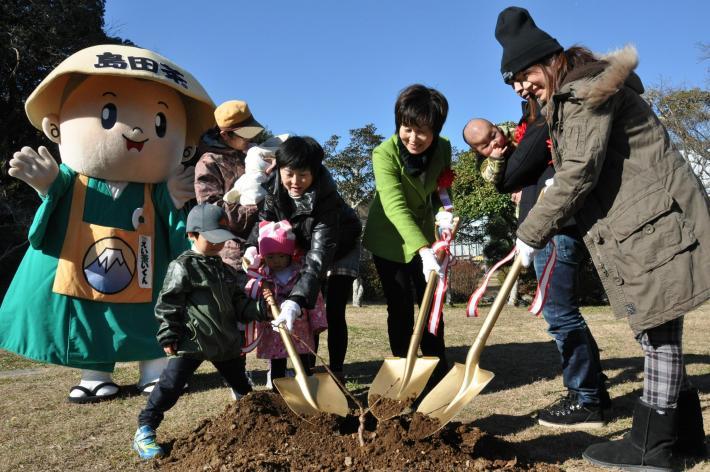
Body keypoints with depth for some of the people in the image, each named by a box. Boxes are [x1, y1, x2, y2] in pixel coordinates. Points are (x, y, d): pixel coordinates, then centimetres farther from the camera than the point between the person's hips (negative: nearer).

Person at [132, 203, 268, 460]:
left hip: (226, 340, 7)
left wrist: (261, 311, -1)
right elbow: (167, 305, -12)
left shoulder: (225, 270, 11)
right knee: (170, 386, -6)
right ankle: (145, 431, 8)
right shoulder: (182, 267, -10)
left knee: (240, 384, 21)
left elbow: (238, 303, 13)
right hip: (191, 341, -7)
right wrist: (168, 337, -14)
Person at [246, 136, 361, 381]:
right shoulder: (274, 189, -25)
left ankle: (336, 373, 4)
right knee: (306, 313, 0)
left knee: (334, 314, -8)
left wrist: (297, 298, -57)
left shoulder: (327, 198, -40)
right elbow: (265, 220, -13)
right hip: (306, 247, 4)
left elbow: (319, 254, -47)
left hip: (341, 249, -4)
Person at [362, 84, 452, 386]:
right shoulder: (385, 154, -26)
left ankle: (439, 373, 19)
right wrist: (425, 251, -52)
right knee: (400, 310, 0)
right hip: (389, 241, -4)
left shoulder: (443, 149, -11)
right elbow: (395, 207, -40)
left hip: (424, 237, 4)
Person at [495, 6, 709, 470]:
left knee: (657, 331, -5)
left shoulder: (588, 91, -13)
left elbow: (579, 173, -20)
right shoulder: (569, 98, 18)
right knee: (656, 331, 13)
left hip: (657, 220, -10)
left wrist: (532, 234, -16)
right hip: (641, 224, 10)